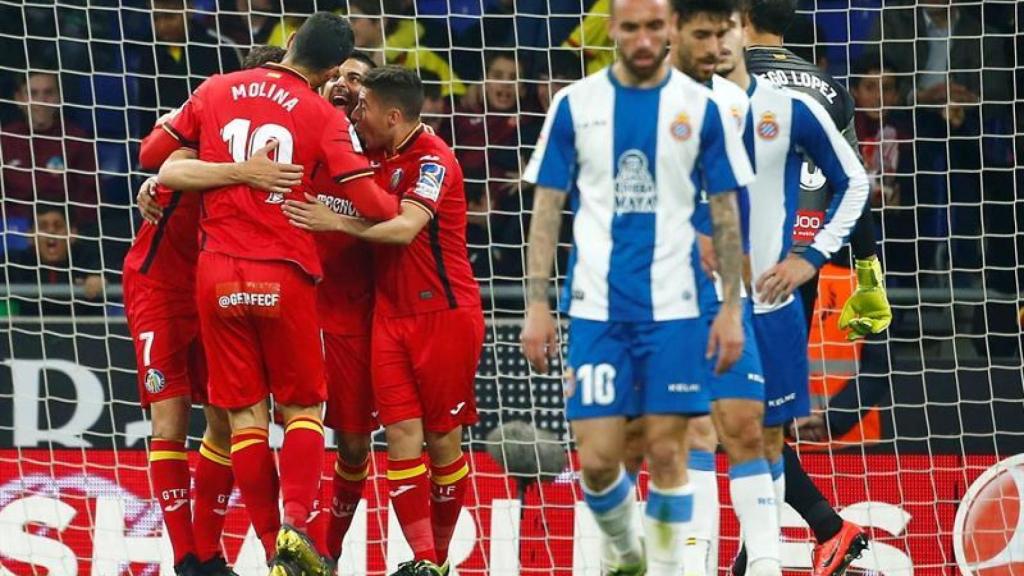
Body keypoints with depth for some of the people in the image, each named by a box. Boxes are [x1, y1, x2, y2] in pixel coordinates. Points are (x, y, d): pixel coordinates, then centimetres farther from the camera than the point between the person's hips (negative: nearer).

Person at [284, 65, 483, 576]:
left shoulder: (432, 159, -12)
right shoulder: (377, 155, 11)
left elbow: (405, 228, -25)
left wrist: (336, 221, -28)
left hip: (445, 313, -6)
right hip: (390, 316, 6)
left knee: (442, 438, 3)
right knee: (401, 434, -7)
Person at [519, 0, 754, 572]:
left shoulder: (701, 107, 1)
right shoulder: (575, 105, 3)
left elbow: (726, 213, 5)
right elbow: (547, 207, 5)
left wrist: (732, 308, -1)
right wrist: (537, 305, -1)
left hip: (672, 308, -1)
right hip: (596, 306, 1)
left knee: (667, 451, -3)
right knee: (598, 457, -2)